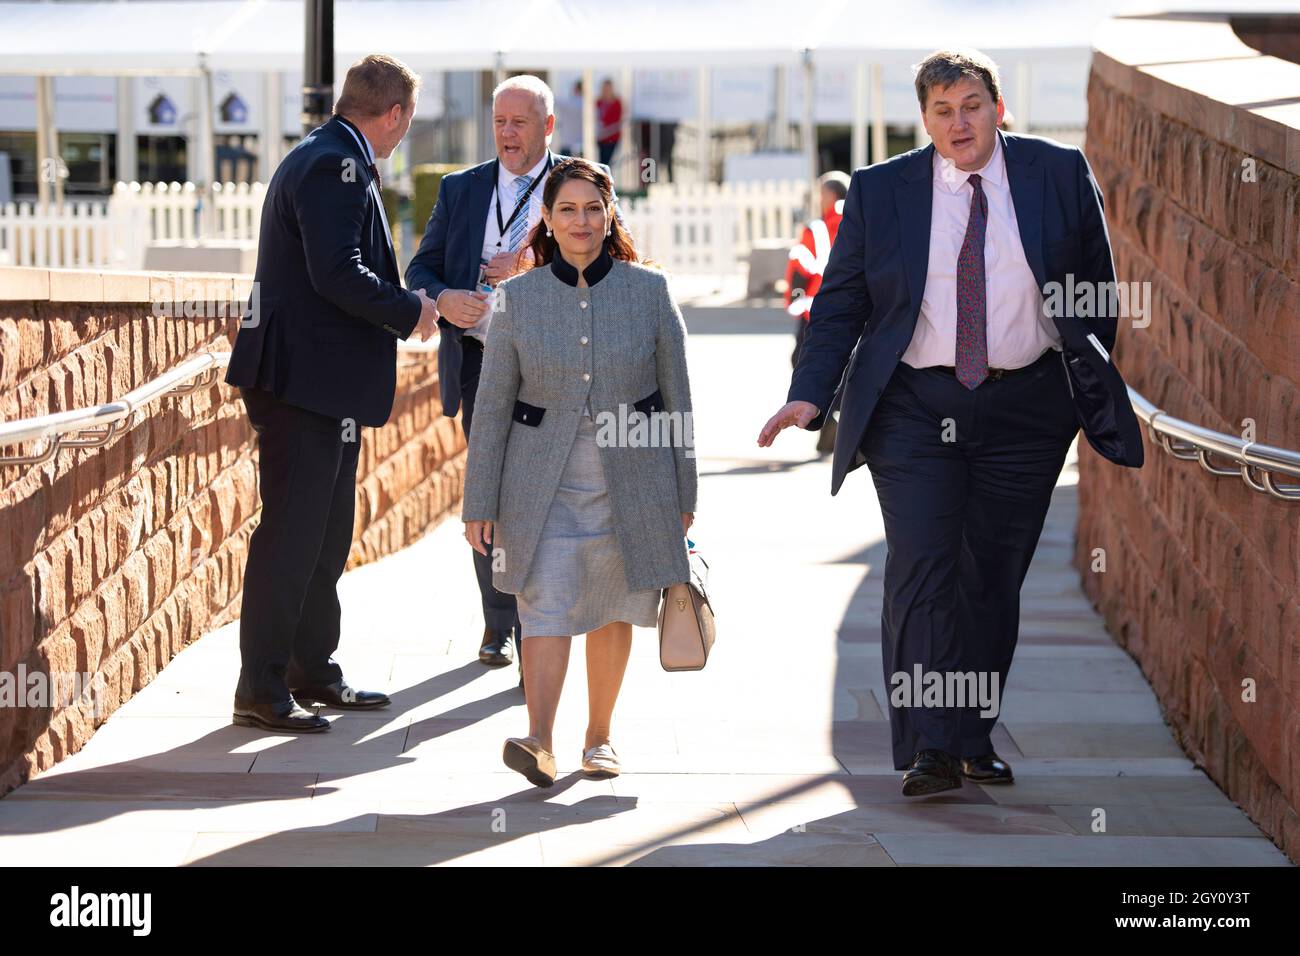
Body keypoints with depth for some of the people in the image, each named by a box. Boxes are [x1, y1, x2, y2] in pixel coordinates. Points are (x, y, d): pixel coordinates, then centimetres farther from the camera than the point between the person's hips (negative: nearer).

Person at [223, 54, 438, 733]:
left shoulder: (326, 160, 18)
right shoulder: (335, 167, -15)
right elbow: (338, 274, -24)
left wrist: (405, 306, 17)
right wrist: (411, 312, -11)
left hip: (328, 385, 11)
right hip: (305, 380, -11)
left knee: (326, 535, 16)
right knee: (291, 534, -8)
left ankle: (313, 671, 24)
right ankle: (260, 689, -5)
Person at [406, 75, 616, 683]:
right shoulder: (460, 190, 11)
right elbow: (421, 267, 11)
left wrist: (533, 264, -17)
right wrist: (442, 298, -11)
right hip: (480, 364, 3)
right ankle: (498, 626, 24)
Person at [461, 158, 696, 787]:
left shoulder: (650, 292, 1)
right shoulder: (517, 299, 1)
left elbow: (677, 398, 6)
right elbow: (492, 407, 4)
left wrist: (683, 494, 6)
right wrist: (480, 504, 2)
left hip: (632, 483, 1)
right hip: (543, 486, -1)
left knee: (612, 612, 8)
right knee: (546, 608, -12)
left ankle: (599, 736, 21)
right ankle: (538, 742, -22)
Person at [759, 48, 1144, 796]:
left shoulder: (1060, 175, 3)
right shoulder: (880, 190, 3)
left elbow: (1098, 289, 11)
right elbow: (839, 303, 4)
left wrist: (1094, 388, 9)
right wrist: (811, 394, -8)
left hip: (1026, 406, 1)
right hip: (914, 409, -1)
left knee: (994, 578, 5)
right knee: (920, 572, -11)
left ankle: (975, 741, 17)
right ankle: (929, 750, -12)